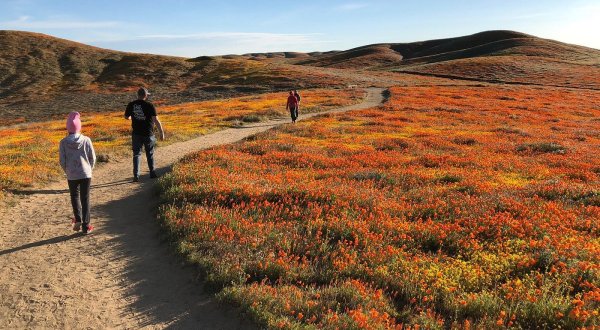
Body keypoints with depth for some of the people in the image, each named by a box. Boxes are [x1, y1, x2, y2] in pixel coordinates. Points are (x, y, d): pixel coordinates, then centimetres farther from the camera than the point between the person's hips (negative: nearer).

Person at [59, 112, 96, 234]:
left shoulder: (63, 142, -7)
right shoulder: (86, 140, -7)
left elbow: (62, 161, -3)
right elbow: (93, 157, -1)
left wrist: (67, 172, 13)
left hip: (72, 176, 0)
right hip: (86, 174, 0)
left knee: (75, 197, 19)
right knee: (85, 198, 8)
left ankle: (78, 219, 1)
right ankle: (86, 225, 8)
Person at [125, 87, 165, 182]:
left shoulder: (131, 105, -2)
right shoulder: (149, 105, -12)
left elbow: (126, 117, 13)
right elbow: (156, 120, -15)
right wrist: (162, 133, -10)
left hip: (136, 133, 2)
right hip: (148, 134, -2)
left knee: (136, 154, 7)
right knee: (150, 154, 16)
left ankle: (136, 176, -2)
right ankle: (152, 173, 28)